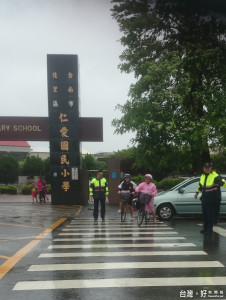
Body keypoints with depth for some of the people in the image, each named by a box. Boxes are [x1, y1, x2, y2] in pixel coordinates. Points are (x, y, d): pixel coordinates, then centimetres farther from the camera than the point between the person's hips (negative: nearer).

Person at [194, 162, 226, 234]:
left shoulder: (215, 176, -12)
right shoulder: (202, 176, 11)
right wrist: (197, 193, 25)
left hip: (212, 200, -7)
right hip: (204, 198, 7)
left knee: (210, 215, -3)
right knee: (204, 214, 12)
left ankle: (209, 229, 6)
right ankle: (205, 228, 23)